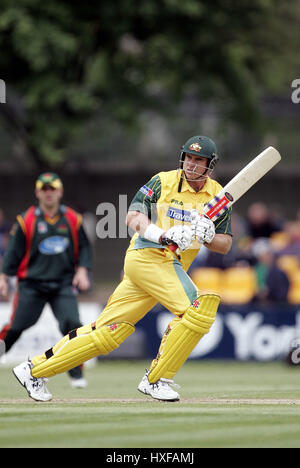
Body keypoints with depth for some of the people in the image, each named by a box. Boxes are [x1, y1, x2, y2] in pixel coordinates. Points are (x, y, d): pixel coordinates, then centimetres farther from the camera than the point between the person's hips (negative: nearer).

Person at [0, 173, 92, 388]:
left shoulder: (73, 219, 7)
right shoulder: (26, 221, 1)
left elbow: (84, 247, 13)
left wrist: (82, 270, -1)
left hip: (63, 284, 1)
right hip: (31, 284, -1)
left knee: (72, 324, -14)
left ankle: (76, 374, -6)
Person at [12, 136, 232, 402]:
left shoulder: (218, 195, 12)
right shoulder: (163, 182, -1)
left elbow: (225, 246, 9)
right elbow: (134, 217, -11)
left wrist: (209, 236, -14)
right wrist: (163, 234, -28)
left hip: (171, 265, 6)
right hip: (146, 256, -6)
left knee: (109, 331, 5)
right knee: (197, 307, -24)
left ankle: (35, 370, 13)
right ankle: (156, 380, -14)